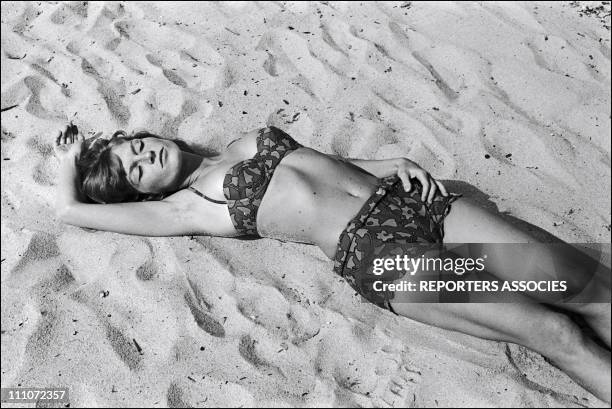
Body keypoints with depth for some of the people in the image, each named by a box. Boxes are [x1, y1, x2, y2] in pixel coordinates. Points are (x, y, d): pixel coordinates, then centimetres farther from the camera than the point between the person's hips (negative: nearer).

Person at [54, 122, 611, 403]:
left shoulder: (251, 140, 22)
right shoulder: (188, 205, 6)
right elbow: (71, 210, 10)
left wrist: (394, 163, 7)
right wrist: (71, 158, 30)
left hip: (408, 197, 6)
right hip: (373, 247, -6)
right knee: (553, 332, -15)